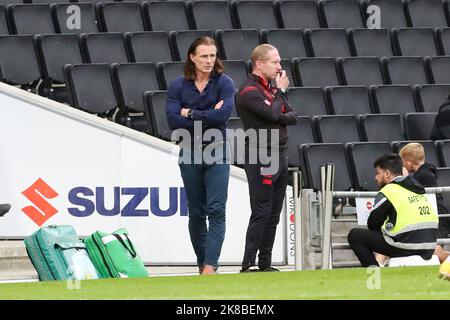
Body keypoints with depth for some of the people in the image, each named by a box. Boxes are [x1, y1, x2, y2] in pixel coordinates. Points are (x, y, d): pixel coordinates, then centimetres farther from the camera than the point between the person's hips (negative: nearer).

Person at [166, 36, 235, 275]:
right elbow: (173, 120, -10)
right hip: (190, 155, 2)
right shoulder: (178, 86, 3)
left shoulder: (224, 83, -1)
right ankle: (202, 263, 19)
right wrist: (207, 117, -13)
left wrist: (190, 114, -11)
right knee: (196, 212, 9)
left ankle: (211, 264, -20)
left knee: (216, 210, -13)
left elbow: (224, 114, -17)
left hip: (217, 153, -2)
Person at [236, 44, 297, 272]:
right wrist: (281, 91, -4)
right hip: (261, 158, -9)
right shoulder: (249, 91, -11)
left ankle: (265, 264, 12)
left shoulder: (272, 86, 17)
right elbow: (272, 114, -19)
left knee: (273, 216, 8)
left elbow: (292, 117, 13)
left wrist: (279, 117, -7)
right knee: (261, 214, -11)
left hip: (279, 157, 9)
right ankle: (248, 265, -11)